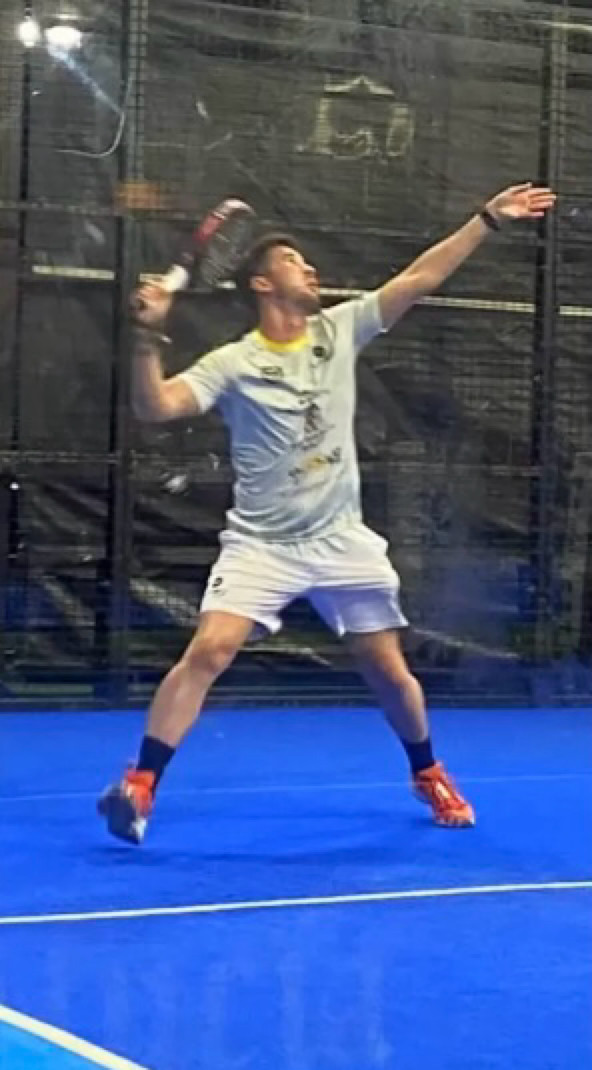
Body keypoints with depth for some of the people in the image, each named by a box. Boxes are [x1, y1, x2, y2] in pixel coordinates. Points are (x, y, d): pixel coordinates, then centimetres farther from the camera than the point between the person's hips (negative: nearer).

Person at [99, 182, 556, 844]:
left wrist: (488, 219, -1)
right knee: (209, 652, -20)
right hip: (262, 544, -3)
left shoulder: (339, 330, 3)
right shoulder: (233, 364, -8)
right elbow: (155, 408, -19)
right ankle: (138, 787, -15)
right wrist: (150, 337, -33)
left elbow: (419, 278, 2)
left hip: (341, 541, 3)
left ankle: (428, 775, 32)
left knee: (388, 669, 7)